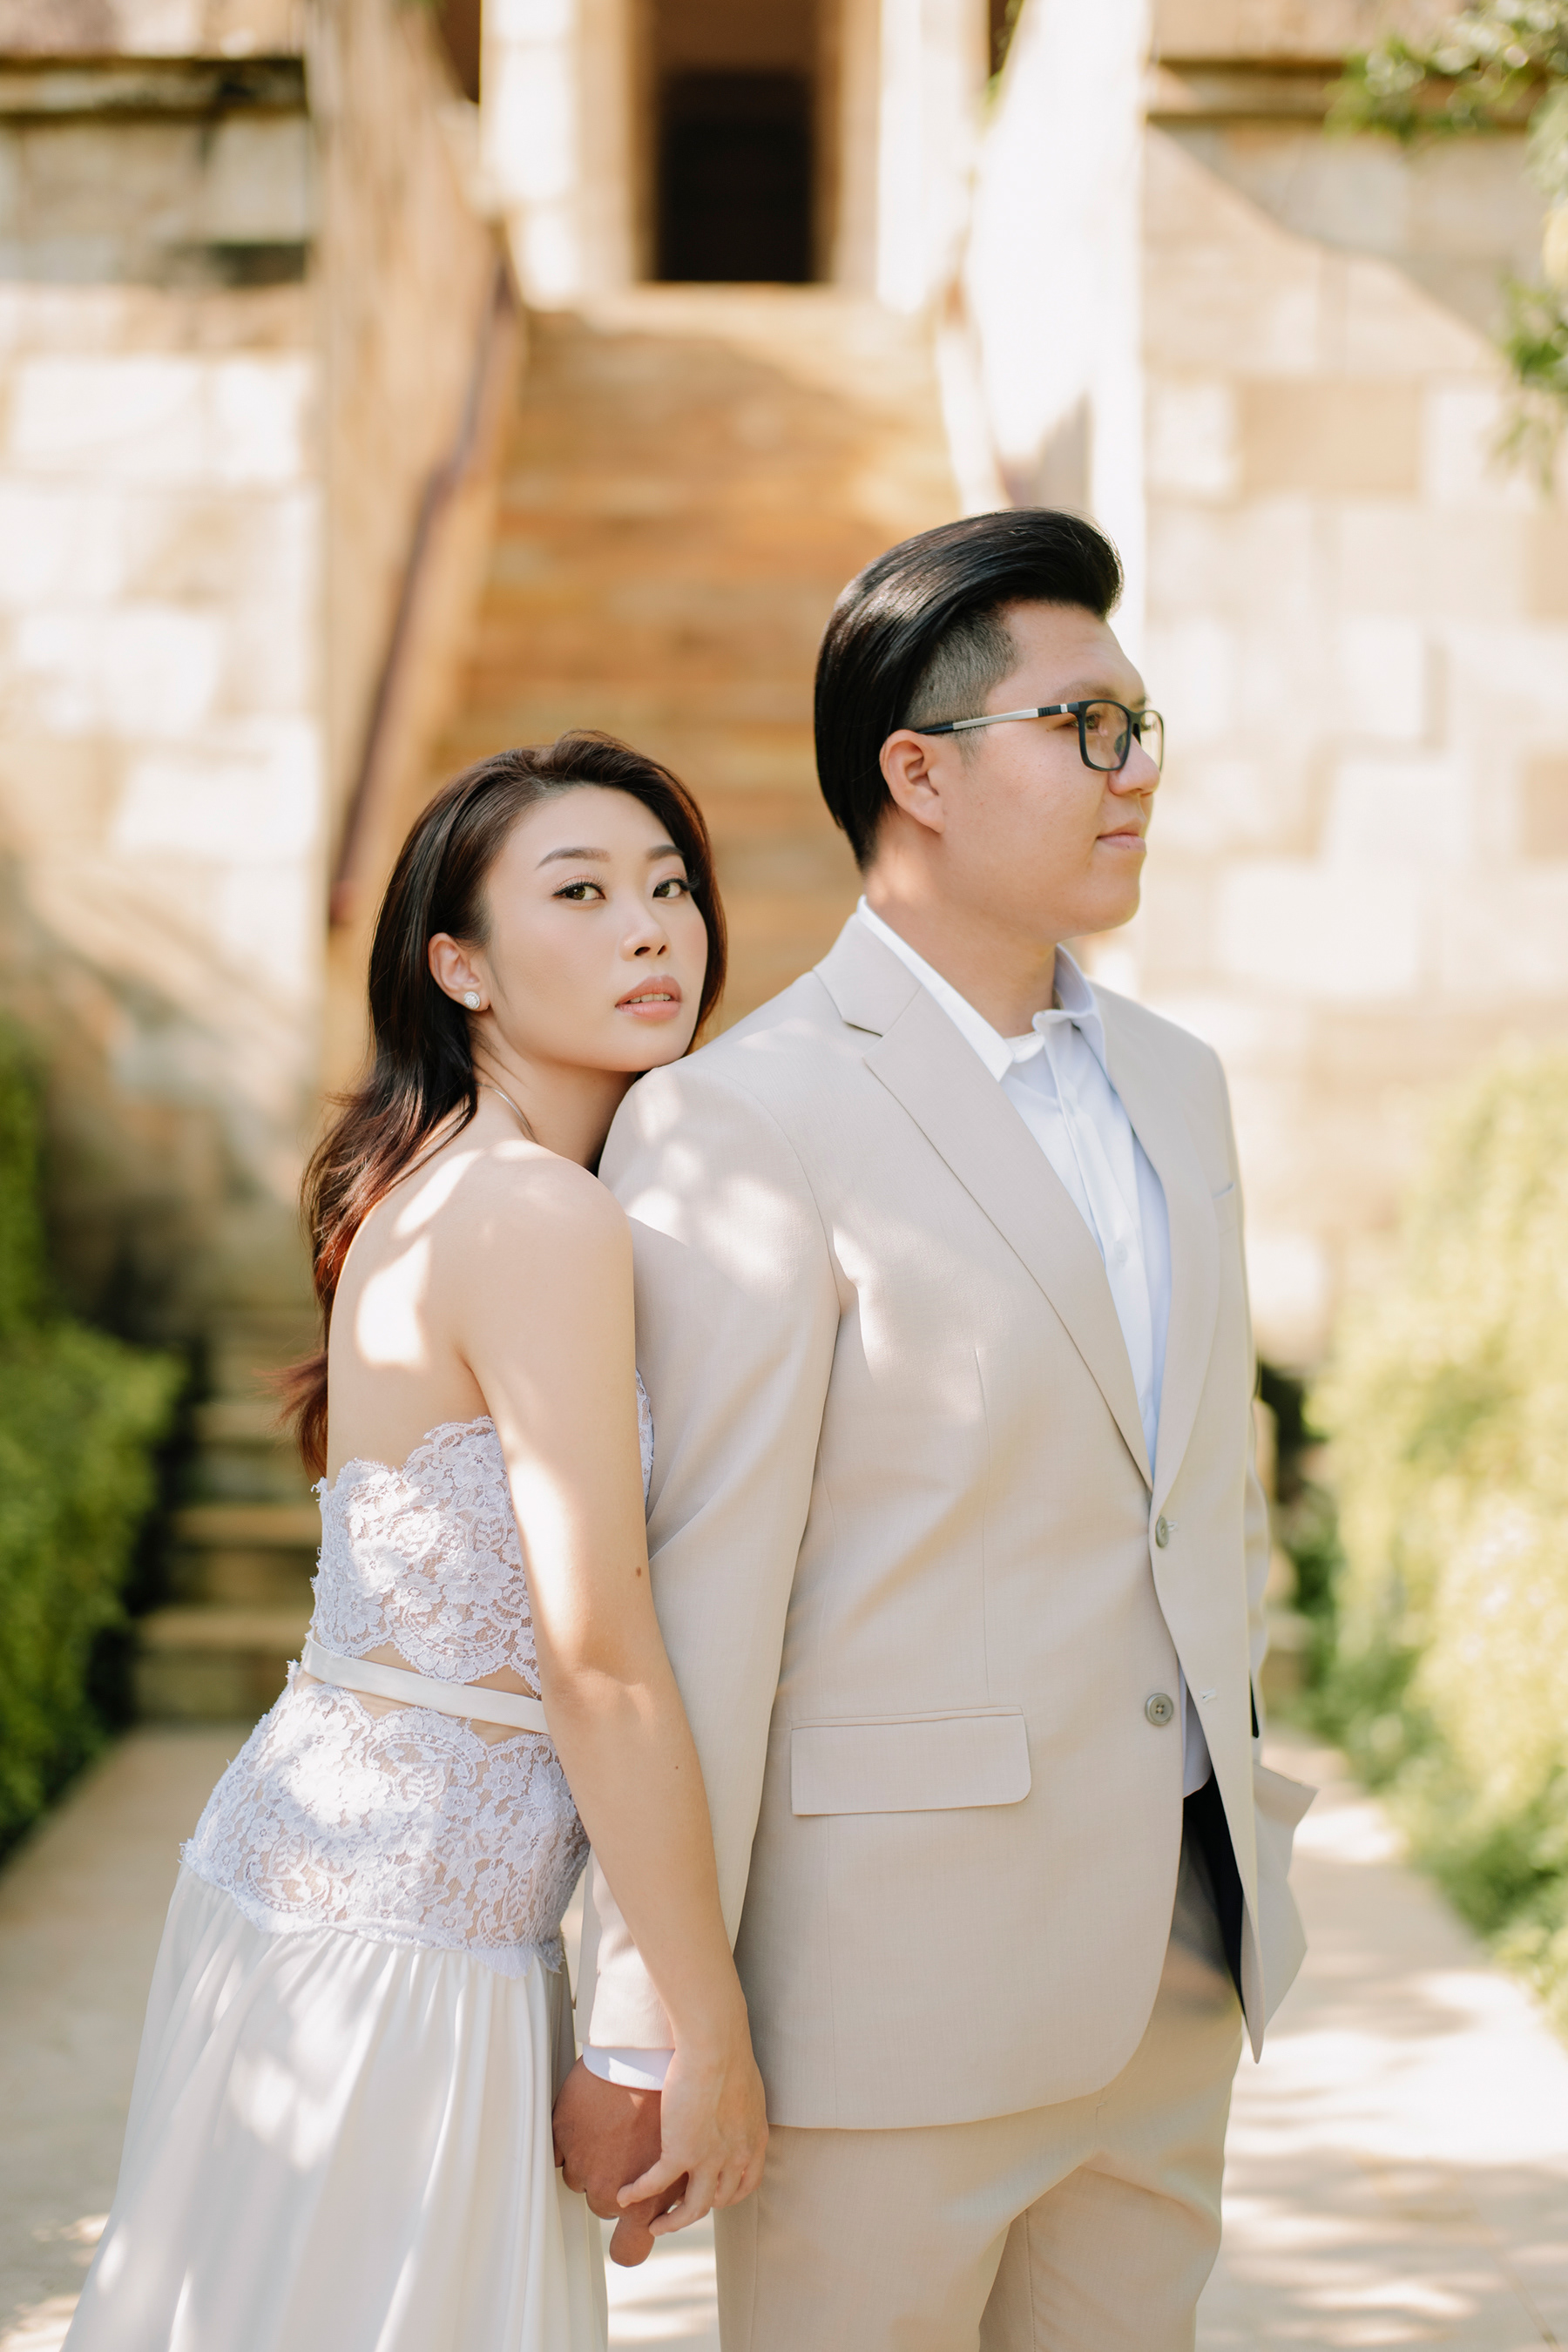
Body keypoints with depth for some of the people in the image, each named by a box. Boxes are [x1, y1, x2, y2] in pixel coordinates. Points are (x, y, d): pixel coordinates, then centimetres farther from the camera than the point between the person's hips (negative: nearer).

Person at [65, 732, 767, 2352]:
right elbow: (599, 1665, -20)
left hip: (313, 1860, 9)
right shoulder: (544, 1217, -17)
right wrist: (712, 2042, -15)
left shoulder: (427, 1190, 10)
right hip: (398, 1934, -9)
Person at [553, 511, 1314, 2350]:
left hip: (1175, 1965, 7)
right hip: (894, 1977, -7)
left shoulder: (1171, 1081, 12)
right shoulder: (739, 1125, -13)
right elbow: (692, 1601, -15)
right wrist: (641, 2040, -14)